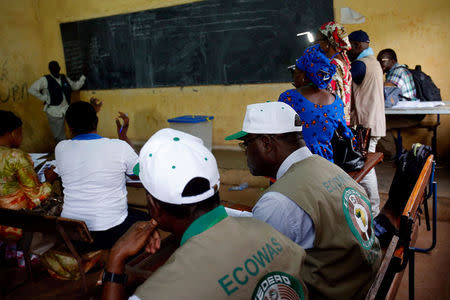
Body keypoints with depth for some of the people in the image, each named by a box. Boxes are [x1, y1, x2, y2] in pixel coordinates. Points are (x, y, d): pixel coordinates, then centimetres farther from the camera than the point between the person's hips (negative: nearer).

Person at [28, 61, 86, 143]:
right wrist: (44, 98, -7)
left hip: (67, 110, 4)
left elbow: (75, 86, 21)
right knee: (60, 137, 3)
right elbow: (31, 90, -3)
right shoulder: (45, 80, -3)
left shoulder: (64, 78, 11)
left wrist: (83, 77, 9)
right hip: (54, 113, -4)